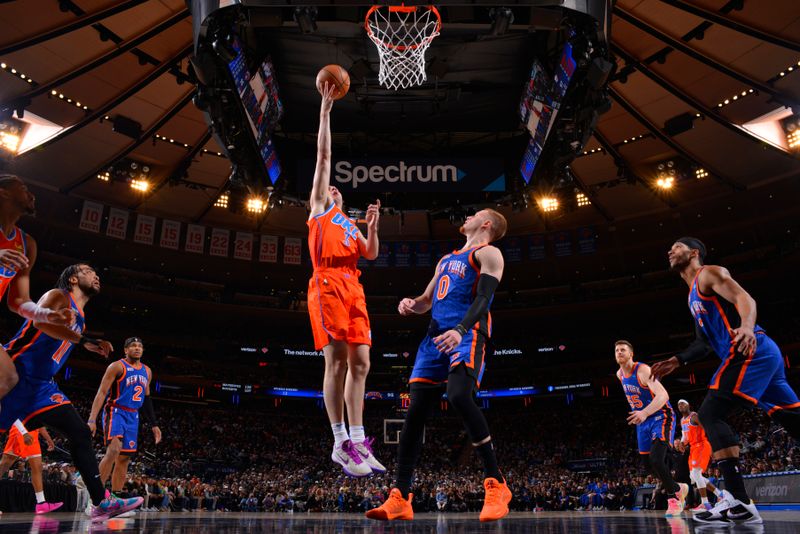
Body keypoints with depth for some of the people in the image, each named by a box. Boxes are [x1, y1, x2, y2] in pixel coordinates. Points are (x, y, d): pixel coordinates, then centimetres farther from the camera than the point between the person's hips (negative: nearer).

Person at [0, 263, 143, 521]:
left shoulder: (80, 318, 19)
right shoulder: (58, 296, -6)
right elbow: (40, 320, -28)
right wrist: (83, 340, -32)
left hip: (41, 384, 9)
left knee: (80, 434, -2)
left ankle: (101, 503, -4)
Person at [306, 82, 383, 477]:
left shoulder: (350, 225, 32)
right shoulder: (319, 209, 17)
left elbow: (371, 255, 19)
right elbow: (323, 155, 13)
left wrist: (372, 226, 5)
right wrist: (325, 109, 13)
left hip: (353, 287, 6)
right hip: (328, 283, -6)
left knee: (360, 362, 0)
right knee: (337, 360, -11)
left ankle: (357, 442, 5)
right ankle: (341, 444, -6)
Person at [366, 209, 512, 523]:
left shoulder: (488, 253, 7)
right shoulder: (446, 259, 31)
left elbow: (483, 297, -9)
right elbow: (426, 301, 33)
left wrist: (460, 330, -27)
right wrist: (410, 305, 8)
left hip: (467, 334, -7)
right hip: (436, 336, 7)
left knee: (459, 397, -30)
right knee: (415, 411, -2)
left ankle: (496, 486, -17)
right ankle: (399, 499, 2)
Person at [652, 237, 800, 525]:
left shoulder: (708, 273, 0)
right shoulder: (694, 294, 28)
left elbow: (745, 298, -17)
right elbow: (705, 341, 31)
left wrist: (747, 326, -37)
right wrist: (677, 361, 23)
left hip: (751, 350, -10)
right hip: (762, 354, 10)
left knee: (710, 414, -15)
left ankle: (738, 502, -20)